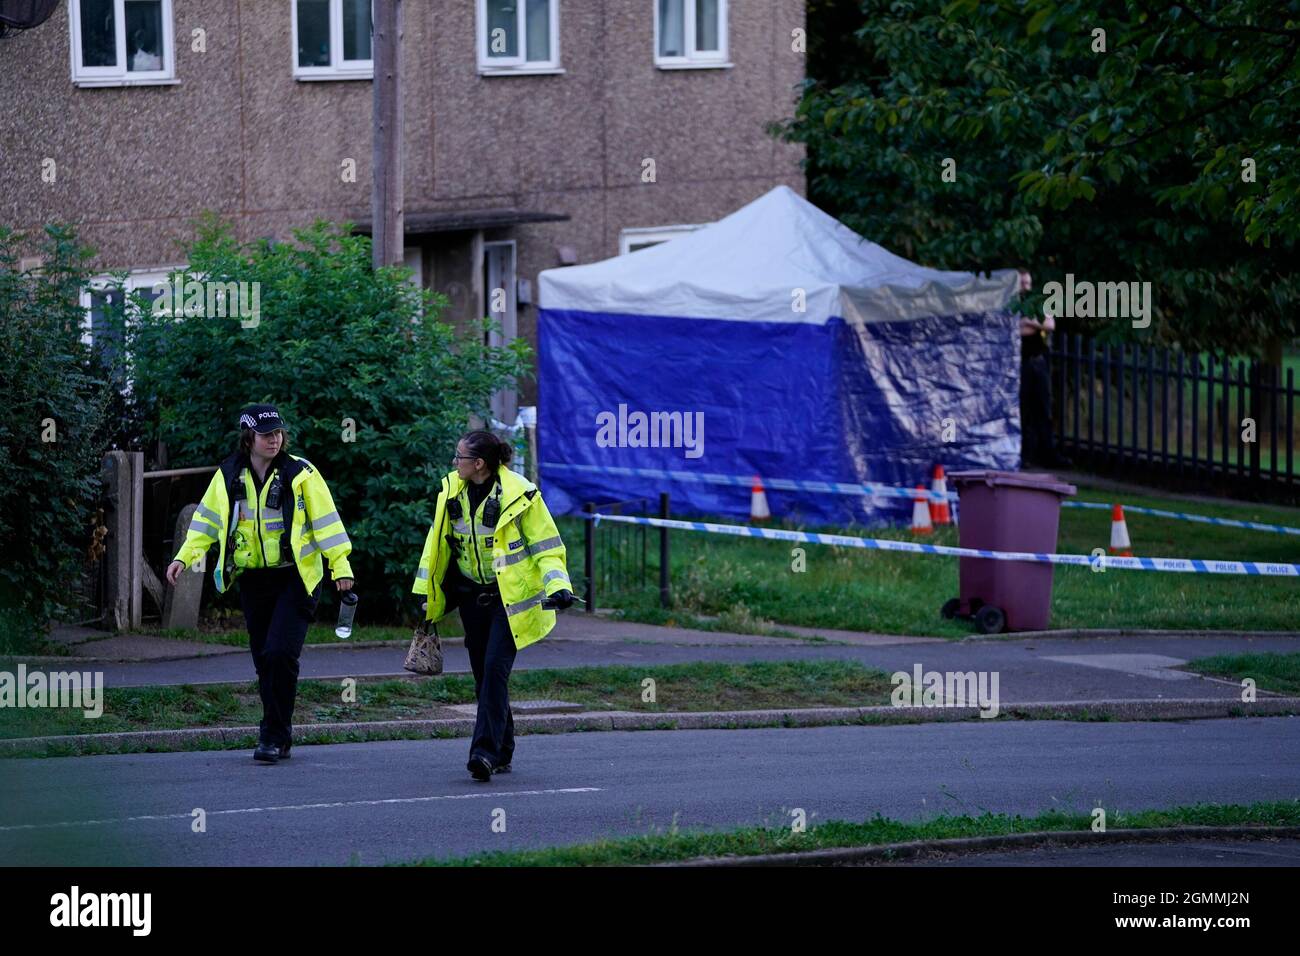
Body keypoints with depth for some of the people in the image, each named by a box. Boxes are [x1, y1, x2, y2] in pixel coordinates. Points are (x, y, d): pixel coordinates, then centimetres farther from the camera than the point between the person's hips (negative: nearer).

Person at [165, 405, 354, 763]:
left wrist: (340, 565, -9)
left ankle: (274, 737, -7)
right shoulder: (229, 477, 4)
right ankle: (277, 737, 17)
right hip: (252, 580, 4)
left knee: (280, 653, -16)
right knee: (264, 660, 6)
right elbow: (207, 519, 9)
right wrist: (184, 557, -3)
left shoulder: (300, 473, -6)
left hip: (295, 578, -4)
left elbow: (325, 519, -5)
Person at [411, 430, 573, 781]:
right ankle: (502, 754, 18)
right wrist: (425, 591, 16)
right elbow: (438, 543, 15)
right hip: (472, 595, 6)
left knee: (495, 670, -17)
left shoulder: (518, 494, -12)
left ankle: (486, 751, -21)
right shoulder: (452, 491, 3)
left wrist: (558, 585, -20)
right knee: (483, 675, 8)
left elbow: (546, 545, -6)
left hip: (509, 596, -6)